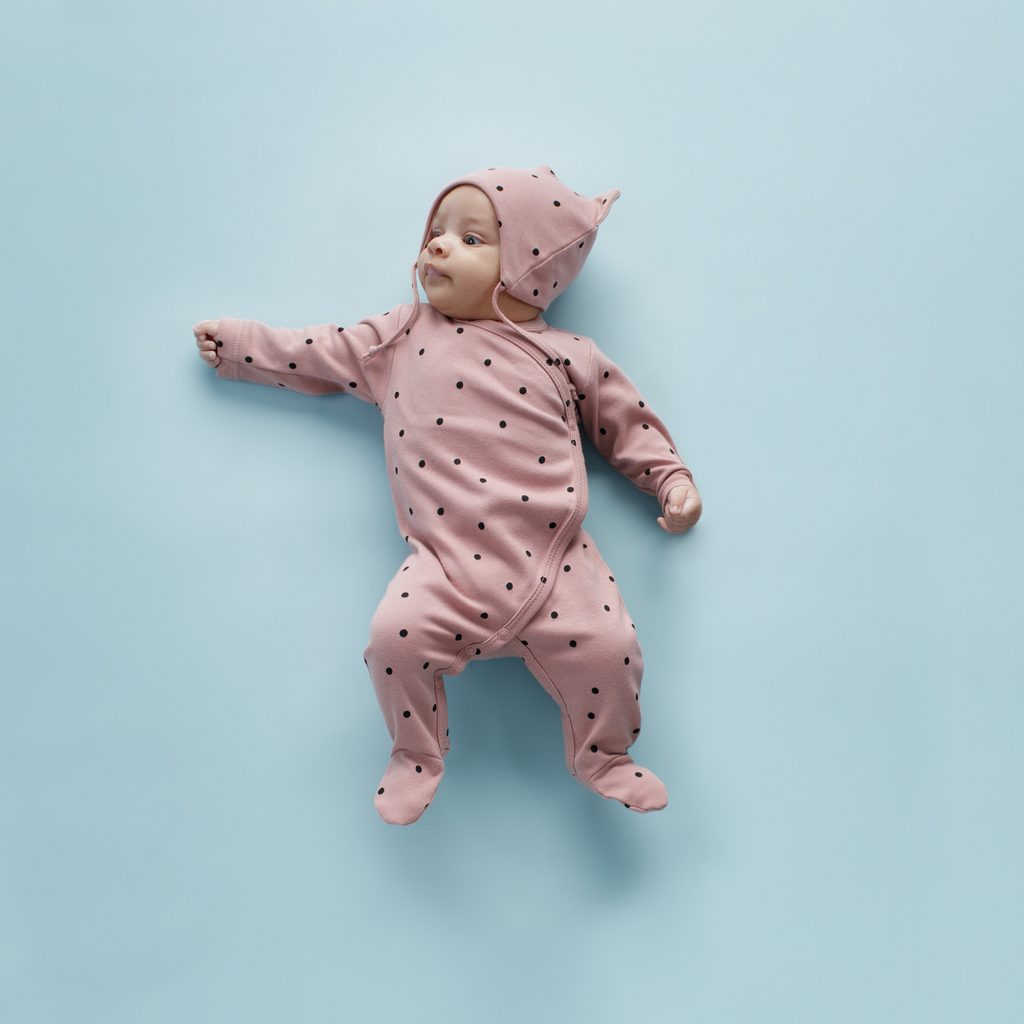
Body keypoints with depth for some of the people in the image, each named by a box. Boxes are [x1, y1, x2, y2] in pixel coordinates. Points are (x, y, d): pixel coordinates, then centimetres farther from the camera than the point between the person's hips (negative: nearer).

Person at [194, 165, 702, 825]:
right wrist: (238, 343, 26)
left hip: (554, 557, 0)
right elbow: (321, 355, 23)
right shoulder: (400, 337, 14)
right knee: (395, 635, -20)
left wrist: (673, 480, 9)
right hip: (447, 562, 1)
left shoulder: (565, 355, 9)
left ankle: (604, 758, 17)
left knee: (608, 646, -14)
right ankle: (417, 756, 10)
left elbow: (626, 420, 17)